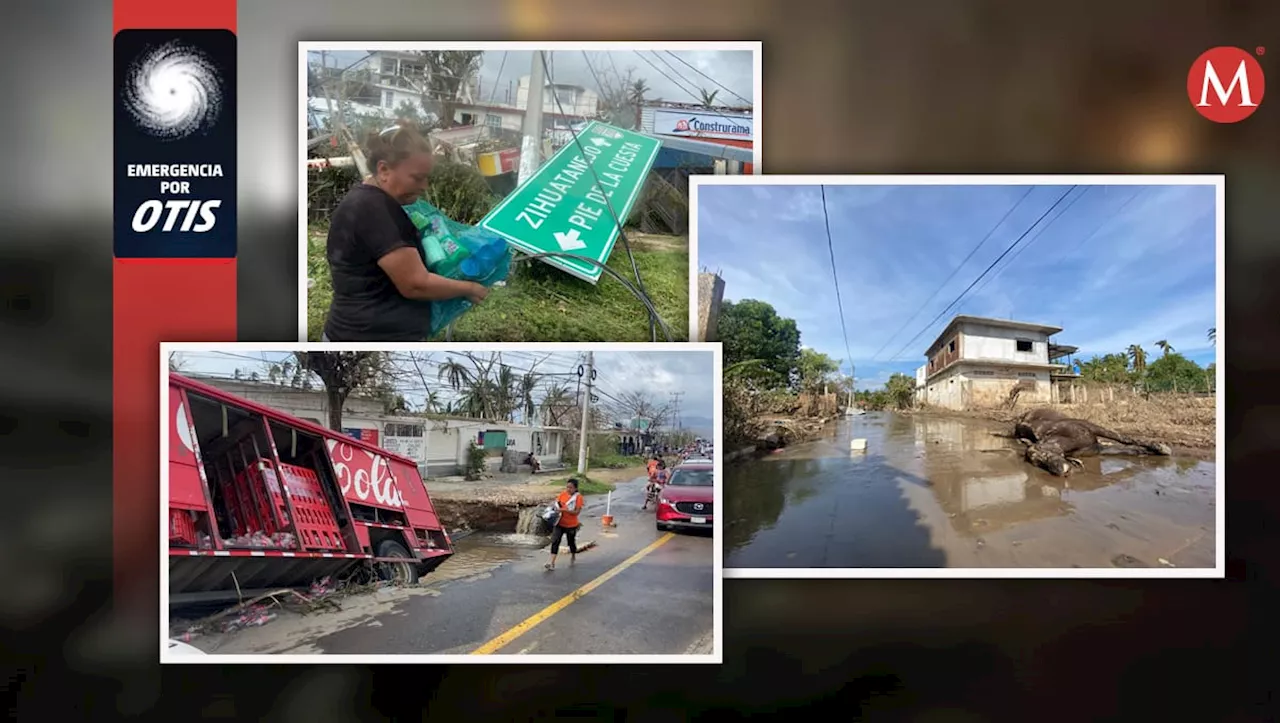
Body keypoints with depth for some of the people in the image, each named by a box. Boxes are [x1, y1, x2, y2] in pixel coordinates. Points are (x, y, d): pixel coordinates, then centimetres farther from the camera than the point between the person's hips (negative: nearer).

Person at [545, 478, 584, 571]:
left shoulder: (578, 497, -15)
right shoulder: (563, 494, -2)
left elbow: (577, 512, -19)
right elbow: (557, 503, 12)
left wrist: (564, 510, -27)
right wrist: (556, 507, -10)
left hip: (571, 525, -3)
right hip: (560, 523, 3)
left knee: (571, 542, 16)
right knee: (555, 541, -8)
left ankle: (573, 557, 45)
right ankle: (552, 563, -8)